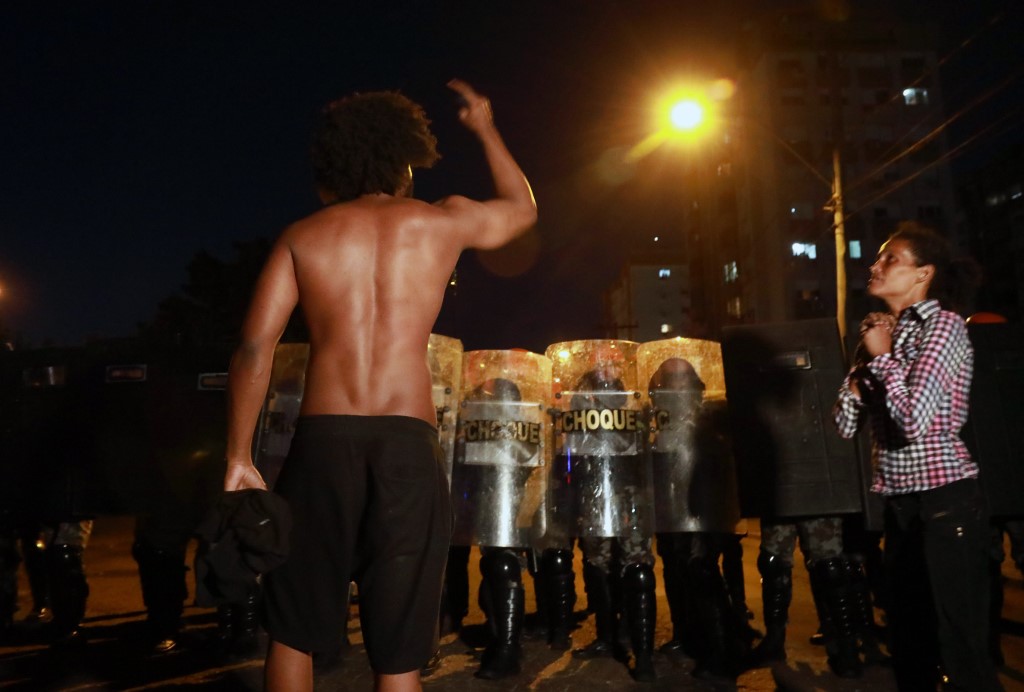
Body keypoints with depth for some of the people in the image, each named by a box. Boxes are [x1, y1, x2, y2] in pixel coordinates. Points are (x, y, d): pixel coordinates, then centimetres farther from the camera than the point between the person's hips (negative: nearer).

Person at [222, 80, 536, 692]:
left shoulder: (303, 237, 10)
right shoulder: (443, 222, 11)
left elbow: (255, 348, 1)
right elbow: (524, 208, 31)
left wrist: (240, 457, 5)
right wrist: (486, 129, 44)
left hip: (324, 439, 1)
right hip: (409, 444, 0)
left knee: (293, 633, 17)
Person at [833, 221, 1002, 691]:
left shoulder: (943, 325, -10)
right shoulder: (883, 333, 12)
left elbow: (915, 420, -23)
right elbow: (846, 424, 8)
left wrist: (882, 356, -11)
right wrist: (866, 361, -2)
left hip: (945, 503, -8)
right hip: (900, 504, 8)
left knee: (961, 650, -1)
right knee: (908, 646, 17)